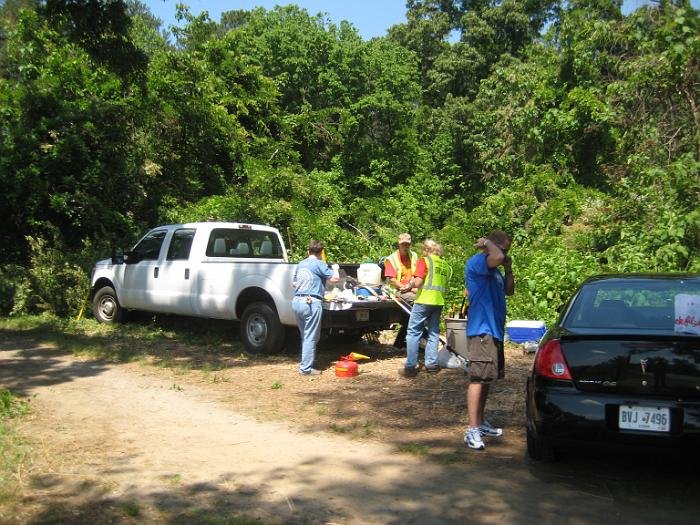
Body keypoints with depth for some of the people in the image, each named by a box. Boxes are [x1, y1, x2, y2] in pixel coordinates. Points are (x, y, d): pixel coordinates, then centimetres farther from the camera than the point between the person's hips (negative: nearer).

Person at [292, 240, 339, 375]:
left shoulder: (300, 265, 16)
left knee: (304, 335, 18)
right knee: (311, 337, -2)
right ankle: (306, 368, -2)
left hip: (296, 301, 7)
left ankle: (304, 364, 24)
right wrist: (335, 269, 12)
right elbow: (334, 278, -8)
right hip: (311, 303, -7)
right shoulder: (319, 264, -5)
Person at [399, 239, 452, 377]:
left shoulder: (424, 261, -6)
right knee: (433, 333, 15)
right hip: (439, 302, 6)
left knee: (413, 333, 0)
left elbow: (418, 282, -14)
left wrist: (410, 284, 7)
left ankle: (410, 366, -3)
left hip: (424, 301, -6)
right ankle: (432, 364, 15)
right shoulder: (445, 265, 13)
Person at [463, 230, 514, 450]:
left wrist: (508, 269, 10)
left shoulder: (494, 269, 19)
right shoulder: (476, 262, -12)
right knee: (478, 378, -13)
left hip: (494, 329, 10)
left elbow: (509, 291, 24)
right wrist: (486, 243, -12)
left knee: (487, 378, 14)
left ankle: (480, 422, 24)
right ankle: (472, 430, -13)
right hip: (481, 330, -10)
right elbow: (497, 257, -31)